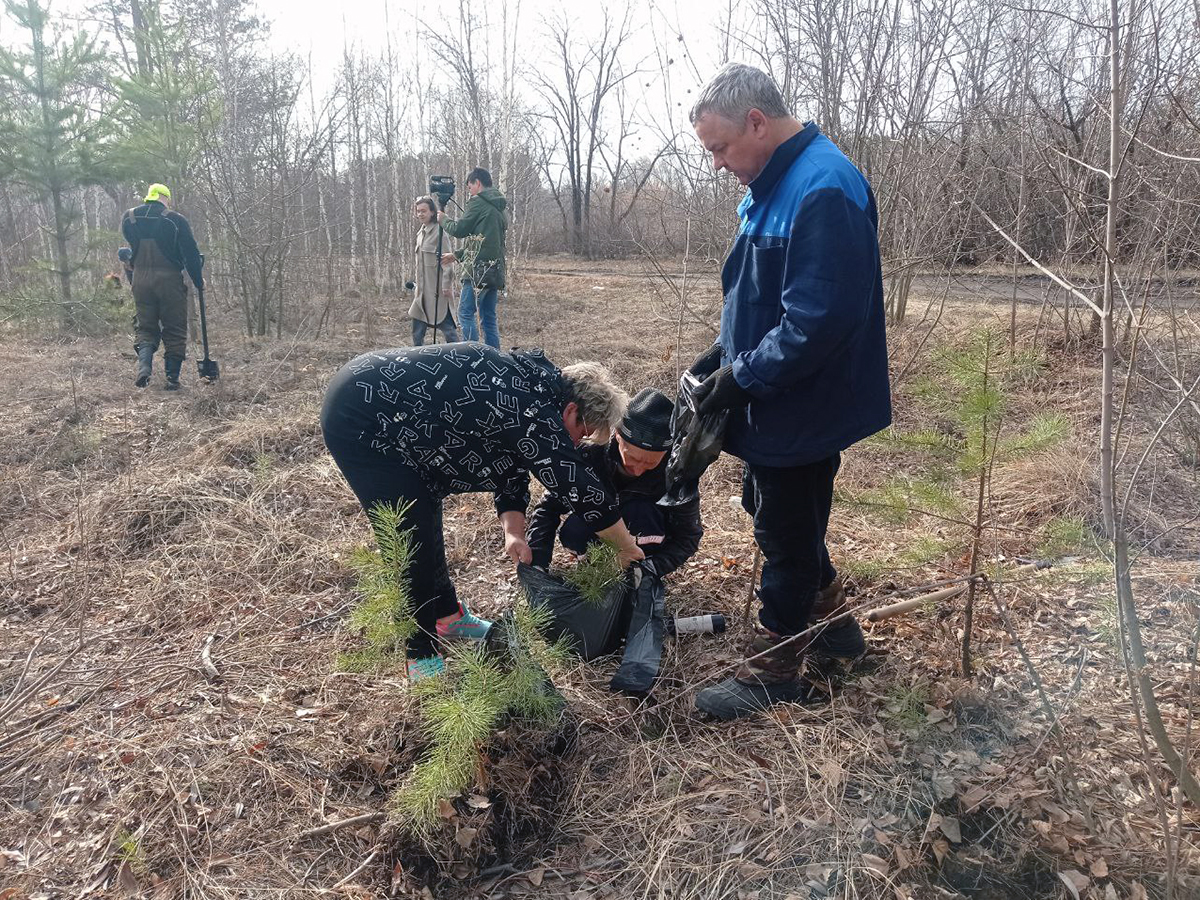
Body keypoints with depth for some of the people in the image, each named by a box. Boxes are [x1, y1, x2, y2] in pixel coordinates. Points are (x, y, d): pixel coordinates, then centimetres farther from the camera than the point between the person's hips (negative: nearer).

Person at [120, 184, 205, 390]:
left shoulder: (128, 218, 7)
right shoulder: (175, 220, -6)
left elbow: (131, 247, 18)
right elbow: (191, 254, -4)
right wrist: (199, 281, 7)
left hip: (140, 279, 3)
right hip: (169, 280, -3)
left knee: (145, 328, 14)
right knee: (174, 331, 6)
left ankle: (144, 366, -11)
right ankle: (172, 379, 5)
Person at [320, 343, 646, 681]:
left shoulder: (529, 389, 5)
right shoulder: (535, 411, -25)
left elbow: (512, 470, 10)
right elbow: (584, 490, -22)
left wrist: (513, 532, -6)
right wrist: (630, 549, -9)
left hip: (378, 399, 10)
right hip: (358, 420, -10)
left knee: (425, 517, 19)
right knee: (411, 539, -7)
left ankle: (447, 615, 35)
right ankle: (422, 656, 9)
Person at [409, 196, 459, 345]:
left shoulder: (439, 232, -9)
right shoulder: (420, 233, 16)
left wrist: (445, 285, -20)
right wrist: (415, 282, 19)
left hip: (436, 289, -8)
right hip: (422, 290, 8)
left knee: (447, 327, -5)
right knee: (417, 331, 9)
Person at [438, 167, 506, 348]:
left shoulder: (477, 202, -5)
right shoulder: (498, 207, 22)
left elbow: (459, 230, -5)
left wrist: (444, 220, 15)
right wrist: (457, 254, 28)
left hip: (479, 269, -8)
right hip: (495, 270, 8)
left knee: (466, 313, -6)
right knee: (489, 317, 10)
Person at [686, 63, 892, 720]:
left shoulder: (823, 191, -24)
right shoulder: (773, 184, 9)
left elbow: (818, 320, -30)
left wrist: (743, 377, -21)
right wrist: (727, 351, 6)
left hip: (804, 412, -10)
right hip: (780, 403, 10)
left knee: (786, 532, 6)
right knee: (774, 512, 23)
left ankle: (774, 670, 26)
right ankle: (829, 619, 42)